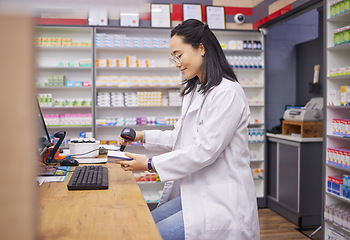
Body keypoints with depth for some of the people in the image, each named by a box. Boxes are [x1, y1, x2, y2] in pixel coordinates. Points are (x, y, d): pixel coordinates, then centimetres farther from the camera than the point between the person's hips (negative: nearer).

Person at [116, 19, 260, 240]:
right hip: (196, 194, 9)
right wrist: (143, 136, 10)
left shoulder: (226, 92, -17)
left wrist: (151, 164, -15)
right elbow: (181, 138, 20)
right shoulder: (196, 91, 15)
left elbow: (204, 151, -21)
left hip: (221, 202, -9)